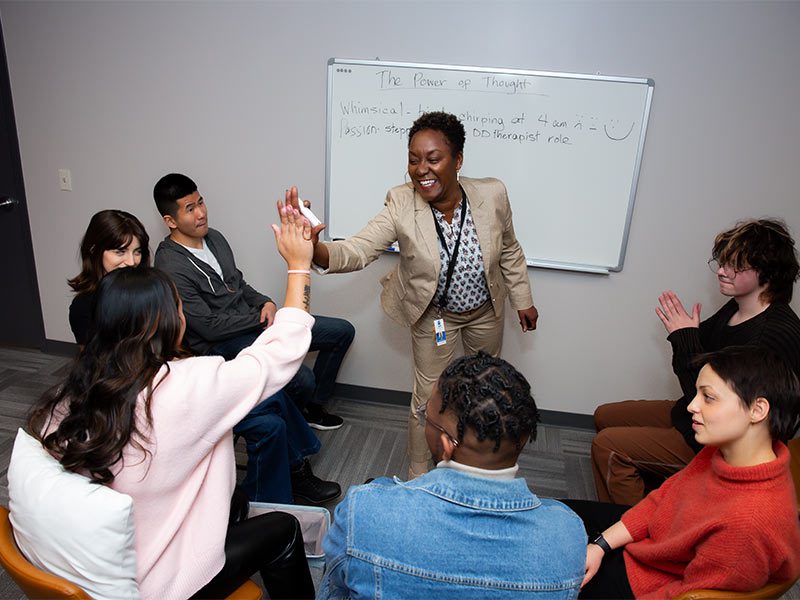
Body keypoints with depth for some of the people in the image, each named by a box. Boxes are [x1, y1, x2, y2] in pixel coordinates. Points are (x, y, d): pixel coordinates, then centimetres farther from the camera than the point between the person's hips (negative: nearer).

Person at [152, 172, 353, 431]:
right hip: (221, 343, -9)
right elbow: (210, 326, -19)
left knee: (342, 331, 4)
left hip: (252, 322, 9)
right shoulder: (171, 268, -19)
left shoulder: (214, 238, 7)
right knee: (302, 378, -31)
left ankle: (314, 406, 17)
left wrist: (266, 303, -2)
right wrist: (261, 319, -12)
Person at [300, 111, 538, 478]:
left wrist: (523, 300, 3)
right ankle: (418, 475, 36)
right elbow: (358, 250, -35)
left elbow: (509, 252, -6)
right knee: (428, 397, 10)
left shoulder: (492, 195, -23)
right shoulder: (401, 204, -28)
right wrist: (316, 250, -56)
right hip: (434, 316, -3)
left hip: (486, 310, 3)